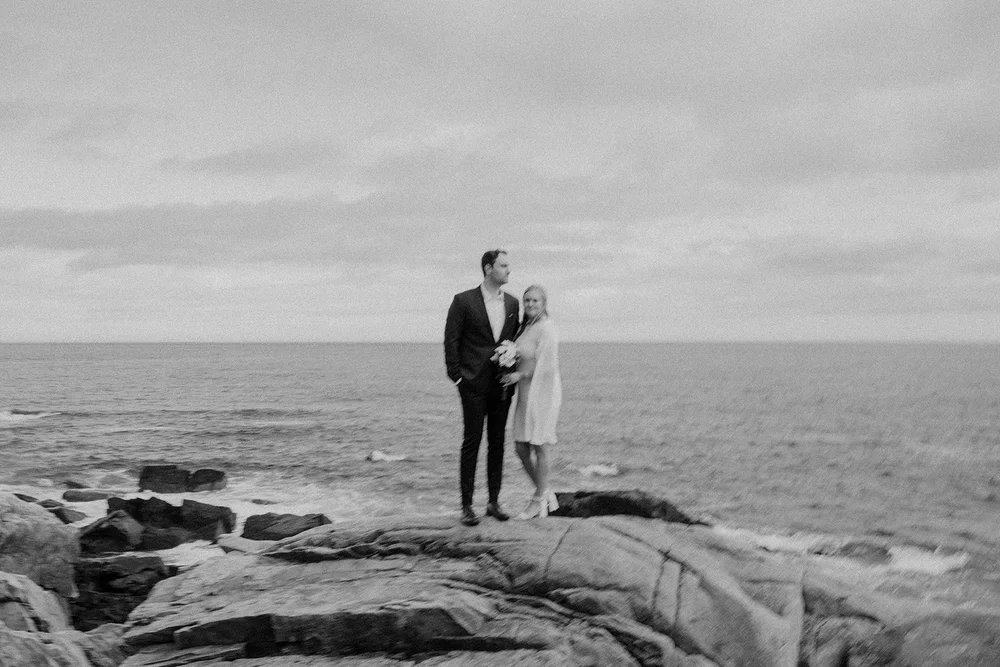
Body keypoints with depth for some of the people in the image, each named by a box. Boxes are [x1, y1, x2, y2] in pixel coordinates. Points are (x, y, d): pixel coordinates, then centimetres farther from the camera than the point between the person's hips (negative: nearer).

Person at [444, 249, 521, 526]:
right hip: (474, 384, -4)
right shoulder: (463, 301, -5)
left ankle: (494, 502, 15)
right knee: (472, 442, -3)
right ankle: (466, 505, 2)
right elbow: (451, 341, -3)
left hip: (502, 385, 4)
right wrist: (456, 377, -7)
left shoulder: (512, 303, 9)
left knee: (497, 443, 8)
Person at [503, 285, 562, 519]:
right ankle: (545, 494, 26)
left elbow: (547, 367, -19)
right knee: (521, 448, 9)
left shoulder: (546, 330, -14)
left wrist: (520, 375, -16)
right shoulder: (526, 328, 13)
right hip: (526, 394, 9)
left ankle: (538, 500, 15)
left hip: (541, 392, -9)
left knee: (539, 447, 2)